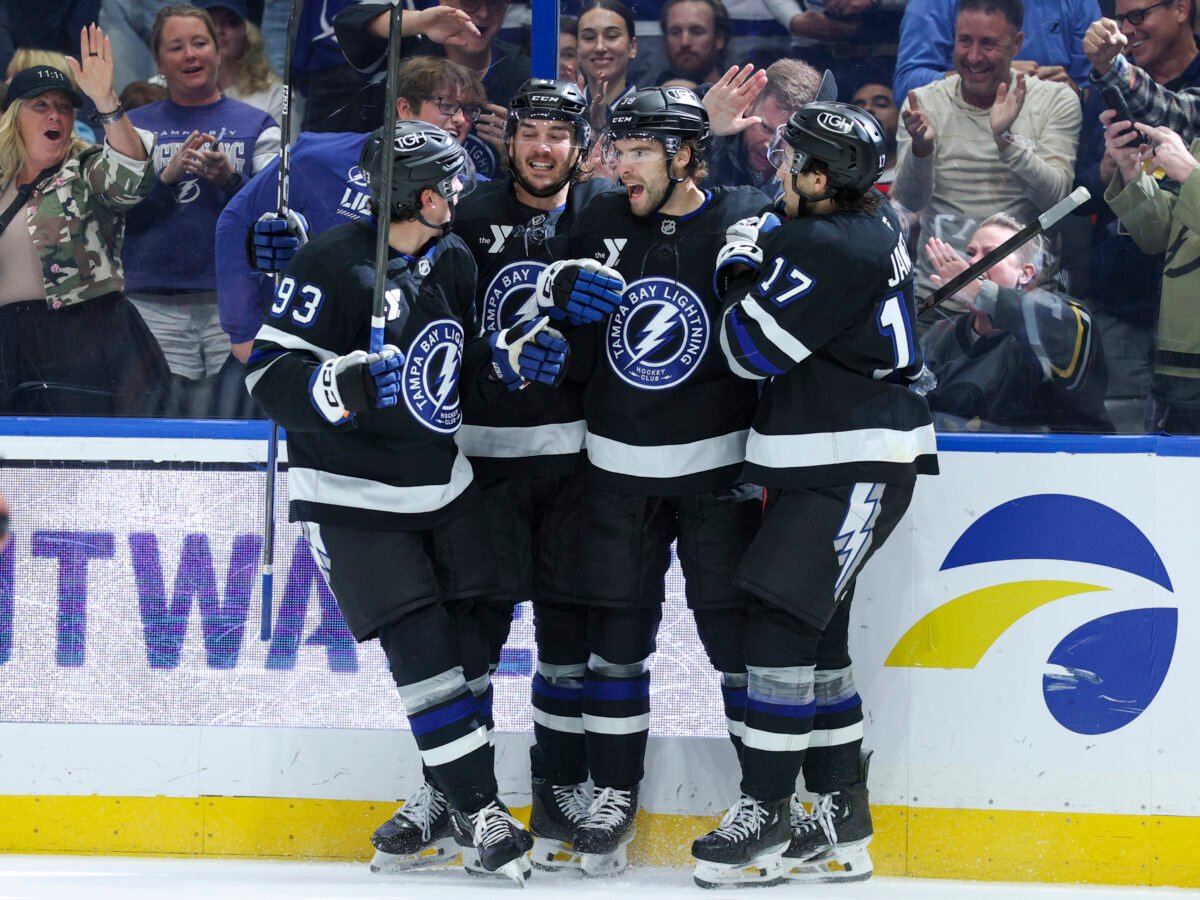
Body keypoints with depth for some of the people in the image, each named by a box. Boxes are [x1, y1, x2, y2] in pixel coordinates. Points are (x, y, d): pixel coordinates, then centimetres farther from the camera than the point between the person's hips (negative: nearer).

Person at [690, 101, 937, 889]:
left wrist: (743, 267, -3)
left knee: (783, 622, -12)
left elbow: (752, 349, -18)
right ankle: (841, 825, 16)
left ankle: (766, 821, -9)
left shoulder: (833, 249, -21)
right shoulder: (869, 221, 9)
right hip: (821, 465, 11)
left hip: (858, 468, -11)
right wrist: (759, 257, 7)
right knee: (815, 631, 11)